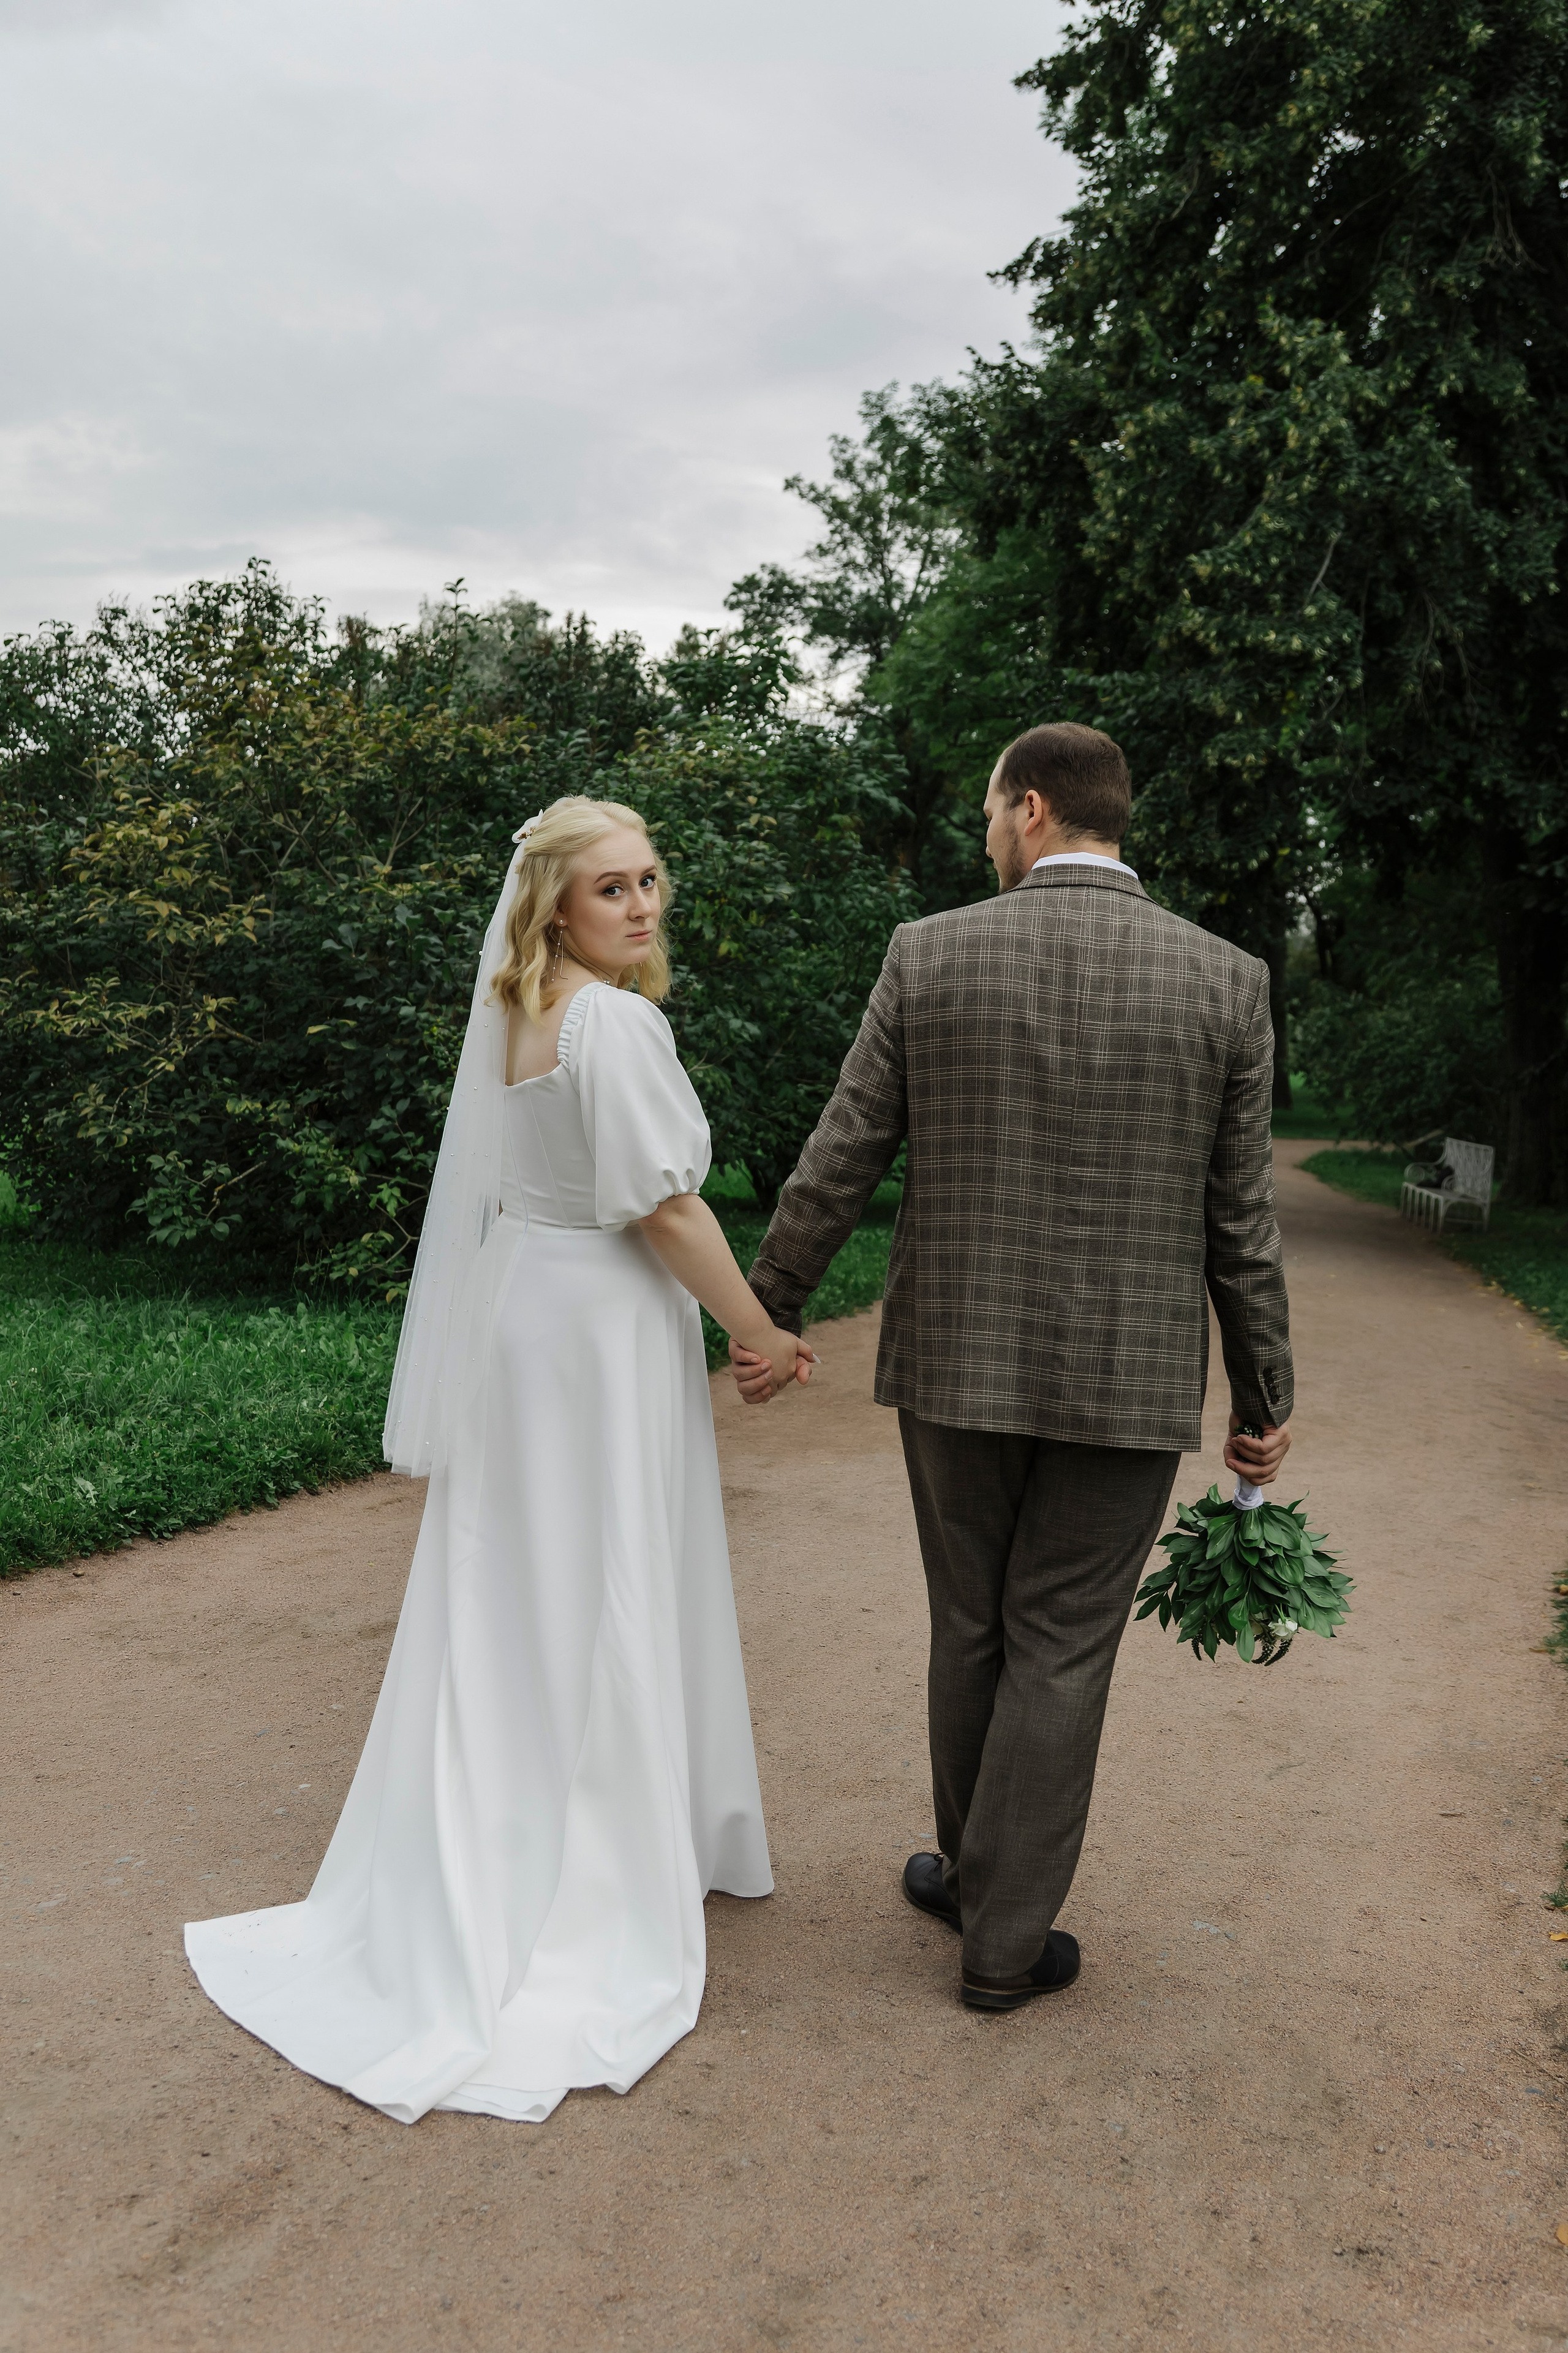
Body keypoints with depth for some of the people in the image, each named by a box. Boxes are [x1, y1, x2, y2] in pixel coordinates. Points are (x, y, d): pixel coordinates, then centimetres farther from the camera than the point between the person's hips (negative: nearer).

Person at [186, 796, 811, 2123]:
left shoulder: (513, 1014, 9)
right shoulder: (618, 1023, -18)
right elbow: (666, 1209, -20)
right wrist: (759, 1335, -10)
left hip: (513, 1306, 9)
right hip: (604, 1324, -9)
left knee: (507, 1595, 16)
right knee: (603, 1599, 4)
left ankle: (480, 1861, 30)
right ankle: (597, 1876, 18)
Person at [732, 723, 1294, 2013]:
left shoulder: (929, 955, -6)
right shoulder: (1224, 978, -5)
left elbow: (839, 1165, -3)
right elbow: (1240, 1220, -3)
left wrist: (763, 1311, 10)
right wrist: (1265, 1399, 7)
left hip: (958, 1360, 1)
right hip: (1130, 1375, -1)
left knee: (971, 1627, 19)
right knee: (1060, 1651, 10)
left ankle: (979, 1869, 37)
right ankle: (1005, 1937, 20)